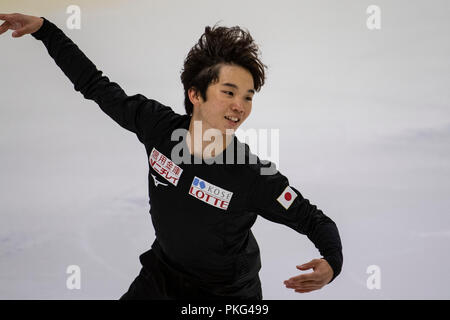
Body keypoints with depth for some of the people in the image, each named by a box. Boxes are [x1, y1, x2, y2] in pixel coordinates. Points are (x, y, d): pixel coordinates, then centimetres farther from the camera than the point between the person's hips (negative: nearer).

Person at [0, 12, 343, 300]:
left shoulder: (256, 178, -29)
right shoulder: (158, 125, -18)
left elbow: (315, 221, -19)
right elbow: (97, 86, -4)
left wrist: (331, 263, -40)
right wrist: (43, 28, -3)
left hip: (227, 295, -3)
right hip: (161, 275, 4)